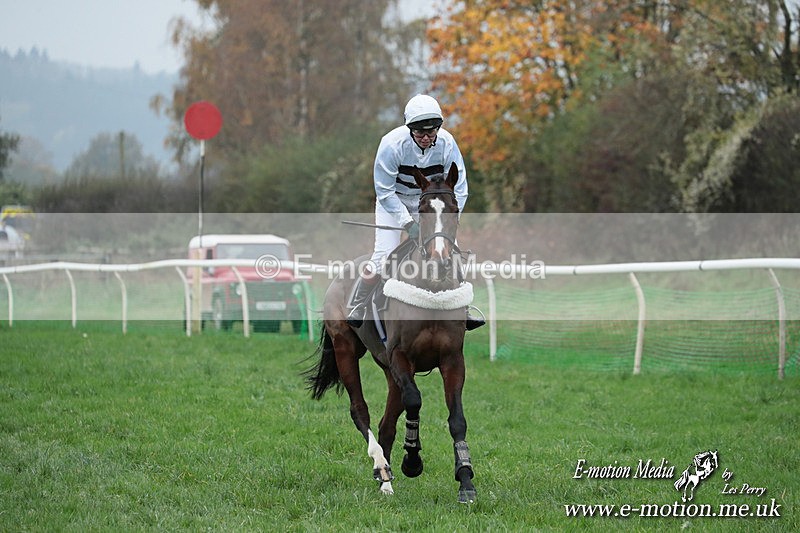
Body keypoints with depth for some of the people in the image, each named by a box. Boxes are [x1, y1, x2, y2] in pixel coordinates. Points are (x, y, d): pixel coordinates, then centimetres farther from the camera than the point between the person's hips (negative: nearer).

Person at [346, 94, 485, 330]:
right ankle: (357, 311, -3)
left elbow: (459, 189, -13)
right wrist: (408, 223, -28)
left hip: (428, 200, 3)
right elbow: (385, 191, -22)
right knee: (384, 255, -17)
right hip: (393, 200, -3)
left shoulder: (446, 143, -22)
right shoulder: (392, 144, -30)